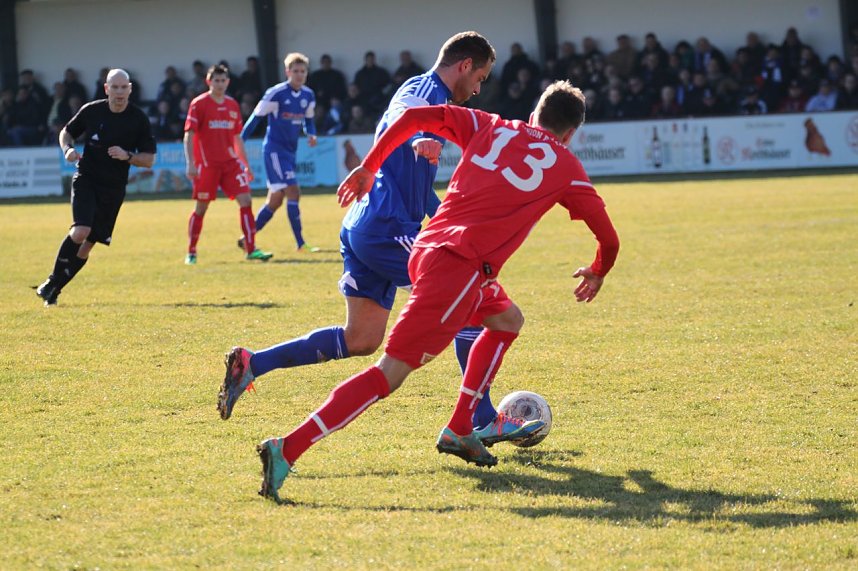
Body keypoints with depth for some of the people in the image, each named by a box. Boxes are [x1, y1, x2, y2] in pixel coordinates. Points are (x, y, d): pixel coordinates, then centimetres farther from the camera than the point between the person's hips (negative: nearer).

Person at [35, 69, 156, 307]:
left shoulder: (139, 119, -3)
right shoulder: (91, 111, -2)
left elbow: (149, 159, -1)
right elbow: (67, 132, 13)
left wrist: (127, 156, -19)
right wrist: (68, 149, -8)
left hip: (114, 189, 2)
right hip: (86, 179, -2)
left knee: (87, 245, 2)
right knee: (80, 232, -23)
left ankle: (53, 289, 17)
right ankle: (52, 281, -8)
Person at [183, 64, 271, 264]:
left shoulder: (233, 105, 10)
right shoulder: (199, 104, -5)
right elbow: (189, 135, -9)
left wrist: (246, 164, 17)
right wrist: (190, 164, -17)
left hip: (230, 162, 4)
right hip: (206, 164, -4)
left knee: (245, 199, -8)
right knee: (200, 208, 2)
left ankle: (251, 249, -7)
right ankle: (191, 253, 15)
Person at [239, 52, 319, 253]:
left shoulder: (308, 96, 6)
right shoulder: (276, 93, -13)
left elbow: (308, 120, 20)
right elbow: (256, 116, -7)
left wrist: (311, 135, -2)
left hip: (290, 150, 8)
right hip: (274, 148, -8)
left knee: (275, 200, 10)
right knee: (293, 191, -16)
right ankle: (300, 244, -15)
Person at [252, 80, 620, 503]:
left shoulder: (491, 128, 19)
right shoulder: (565, 166, 10)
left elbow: (414, 116, 11)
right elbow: (608, 237, 18)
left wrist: (368, 169, 19)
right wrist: (597, 273, 39)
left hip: (427, 248, 7)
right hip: (462, 267, -7)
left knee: (507, 320, 29)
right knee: (390, 373, -9)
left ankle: (458, 431, 24)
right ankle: (288, 449, -20)